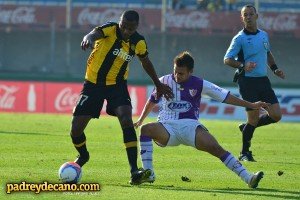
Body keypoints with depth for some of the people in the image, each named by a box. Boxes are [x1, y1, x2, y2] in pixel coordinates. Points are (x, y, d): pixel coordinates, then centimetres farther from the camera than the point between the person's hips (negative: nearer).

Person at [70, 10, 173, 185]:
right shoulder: (110, 29, -19)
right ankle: (83, 155, 33)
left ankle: (134, 171, -27)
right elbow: (94, 34, -42)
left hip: (117, 85, 1)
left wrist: (158, 84, 23)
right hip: (94, 83, -1)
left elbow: (146, 62, 15)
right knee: (76, 129, -3)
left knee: (126, 120, -25)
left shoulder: (139, 42, -6)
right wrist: (89, 39, -67)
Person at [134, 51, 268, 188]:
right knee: (146, 129, -31)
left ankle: (247, 178, -27)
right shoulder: (165, 81, 5)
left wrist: (251, 105, 1)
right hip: (167, 127, 1)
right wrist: (140, 120, 32)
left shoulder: (199, 84, 0)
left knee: (216, 148, -23)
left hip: (190, 125, -1)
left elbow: (225, 97, 3)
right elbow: (153, 100, 24)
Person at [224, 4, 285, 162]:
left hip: (263, 80, 6)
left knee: (276, 115, -1)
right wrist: (243, 66, -28)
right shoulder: (239, 38, -8)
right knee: (254, 118, -9)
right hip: (247, 82, -6)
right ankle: (244, 153, 8)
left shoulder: (264, 35, 12)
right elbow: (227, 59, -12)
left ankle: (247, 128, 22)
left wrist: (275, 69, 18)